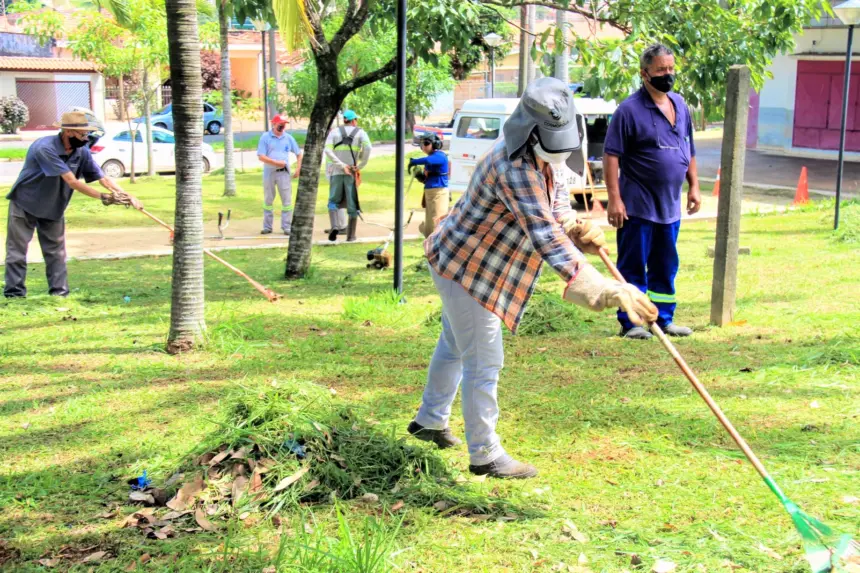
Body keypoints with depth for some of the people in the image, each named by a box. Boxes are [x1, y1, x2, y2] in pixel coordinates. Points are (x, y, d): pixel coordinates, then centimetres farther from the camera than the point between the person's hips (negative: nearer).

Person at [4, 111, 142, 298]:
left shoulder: (82, 152, -10)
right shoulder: (45, 148, -30)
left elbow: (102, 178, -10)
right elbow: (72, 182, -34)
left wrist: (128, 198, -23)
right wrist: (103, 197, -36)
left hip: (53, 208, 6)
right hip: (25, 204, -6)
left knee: (56, 252, 6)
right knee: (17, 251, -1)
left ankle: (59, 291, 10)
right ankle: (14, 293, 5)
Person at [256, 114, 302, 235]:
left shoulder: (288, 138, 6)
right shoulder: (265, 137, -1)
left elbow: (299, 154, 13)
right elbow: (261, 156, -8)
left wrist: (298, 169, 1)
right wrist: (276, 163, -16)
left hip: (284, 173, 1)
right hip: (269, 173, -1)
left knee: (287, 200, -3)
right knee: (268, 200, 7)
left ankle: (287, 227, 3)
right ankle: (267, 227, 16)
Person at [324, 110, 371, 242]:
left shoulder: (334, 132, 8)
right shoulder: (360, 132, 5)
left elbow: (328, 150, -7)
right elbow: (368, 148, -13)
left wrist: (342, 165, -10)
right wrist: (361, 166, -5)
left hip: (336, 171, 1)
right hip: (353, 172, -1)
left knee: (333, 201, 11)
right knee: (353, 204, 8)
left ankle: (335, 226, -14)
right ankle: (350, 235, 8)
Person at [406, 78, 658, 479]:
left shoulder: (544, 155, -4)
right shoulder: (515, 168, -35)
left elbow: (556, 198, 9)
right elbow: (545, 238, -44)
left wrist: (576, 226, -17)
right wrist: (608, 291, -52)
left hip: (460, 264, 11)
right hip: (466, 269, -11)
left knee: (455, 346, 25)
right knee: (483, 362, -5)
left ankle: (429, 421, 45)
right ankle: (485, 456, 8)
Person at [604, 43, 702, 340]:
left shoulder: (680, 105, 11)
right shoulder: (630, 109, -11)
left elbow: (688, 150, 20)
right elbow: (611, 155, -13)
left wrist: (694, 186, 13)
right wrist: (614, 198, -18)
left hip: (670, 206, 7)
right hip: (638, 206, -7)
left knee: (666, 268, 14)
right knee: (633, 267, 1)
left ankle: (664, 319, 24)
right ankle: (630, 323, 9)